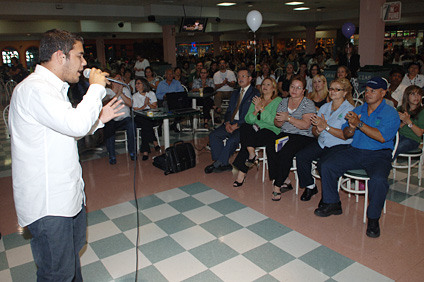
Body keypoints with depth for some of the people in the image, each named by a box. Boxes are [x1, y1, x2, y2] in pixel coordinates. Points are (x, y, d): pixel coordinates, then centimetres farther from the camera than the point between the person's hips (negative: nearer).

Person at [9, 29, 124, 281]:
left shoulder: (52, 88, 14)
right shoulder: (34, 89, -20)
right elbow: (76, 124, -33)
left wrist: (98, 119, 8)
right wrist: (96, 87, -19)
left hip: (67, 192, 10)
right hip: (47, 202, -10)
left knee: (74, 249, 26)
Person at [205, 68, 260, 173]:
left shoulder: (255, 93, -2)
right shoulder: (235, 93, 22)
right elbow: (229, 110, 17)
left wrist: (237, 125, -16)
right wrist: (227, 123, -4)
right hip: (231, 123, 7)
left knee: (232, 140, -31)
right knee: (213, 135, -14)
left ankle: (218, 164, -13)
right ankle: (224, 164, -11)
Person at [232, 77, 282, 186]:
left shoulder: (278, 101, 2)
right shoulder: (256, 100, 18)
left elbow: (274, 121, -13)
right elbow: (247, 119, 7)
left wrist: (261, 108, -17)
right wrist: (255, 111, -11)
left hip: (270, 131, -5)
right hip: (256, 128, 5)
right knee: (244, 126, -27)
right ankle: (251, 154, -20)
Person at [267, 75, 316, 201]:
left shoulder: (308, 104, 0)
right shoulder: (284, 102, 17)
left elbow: (306, 125, -14)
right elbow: (277, 123, 14)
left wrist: (288, 118, -18)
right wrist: (280, 120, -10)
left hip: (303, 136, -5)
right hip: (285, 134, 5)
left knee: (285, 152, -33)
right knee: (270, 148, -26)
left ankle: (278, 185, -21)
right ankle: (284, 181, -15)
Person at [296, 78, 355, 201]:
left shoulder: (349, 110, -4)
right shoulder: (324, 107, 16)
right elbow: (314, 131, 15)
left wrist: (326, 126, -20)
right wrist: (318, 130, -9)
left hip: (339, 145, -6)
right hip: (321, 143, 6)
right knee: (301, 156, -19)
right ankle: (310, 186, 1)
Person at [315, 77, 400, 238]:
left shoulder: (390, 113, -2)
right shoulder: (358, 110, 14)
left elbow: (382, 137, -18)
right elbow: (346, 135, 11)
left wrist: (359, 124, -21)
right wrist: (351, 128, -13)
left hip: (378, 155, -4)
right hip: (354, 151, 5)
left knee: (378, 180, -34)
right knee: (326, 166, -16)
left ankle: (373, 218, -9)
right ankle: (332, 204, 3)